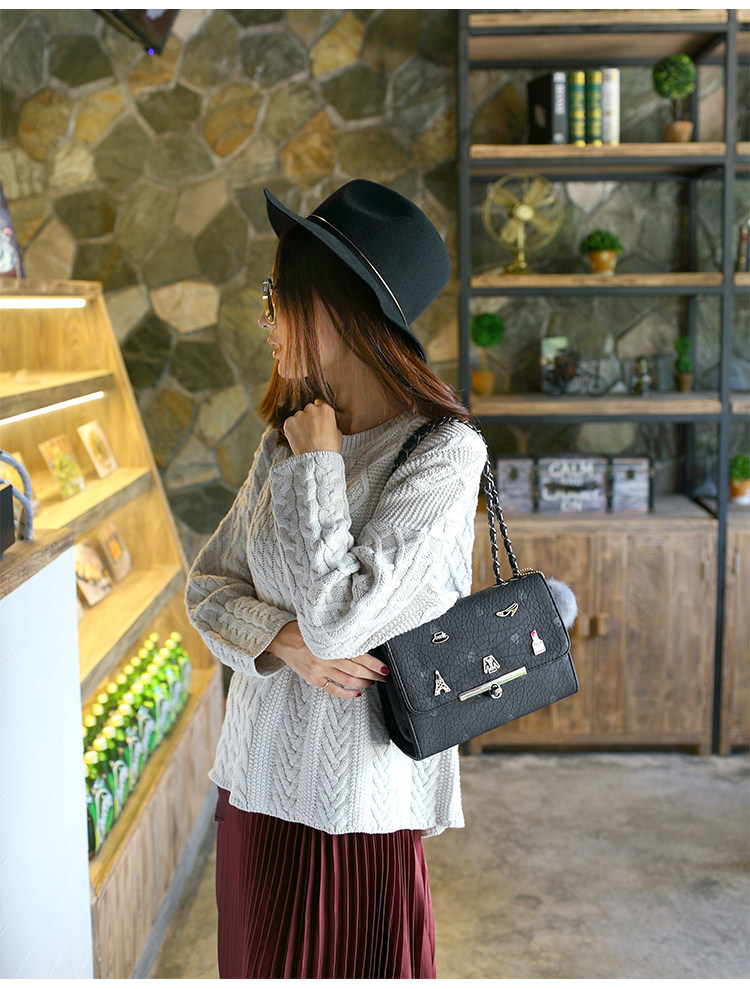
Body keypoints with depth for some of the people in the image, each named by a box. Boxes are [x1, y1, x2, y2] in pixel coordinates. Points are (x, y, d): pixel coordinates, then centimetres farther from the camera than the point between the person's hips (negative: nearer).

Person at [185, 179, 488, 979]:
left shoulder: (444, 452, -16)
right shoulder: (286, 440, 5)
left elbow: (340, 616, -23)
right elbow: (207, 584, 7)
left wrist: (318, 462, -14)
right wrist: (285, 640, -13)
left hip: (356, 802, -6)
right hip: (256, 778, 6)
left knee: (346, 965, 9)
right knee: (257, 966, 19)